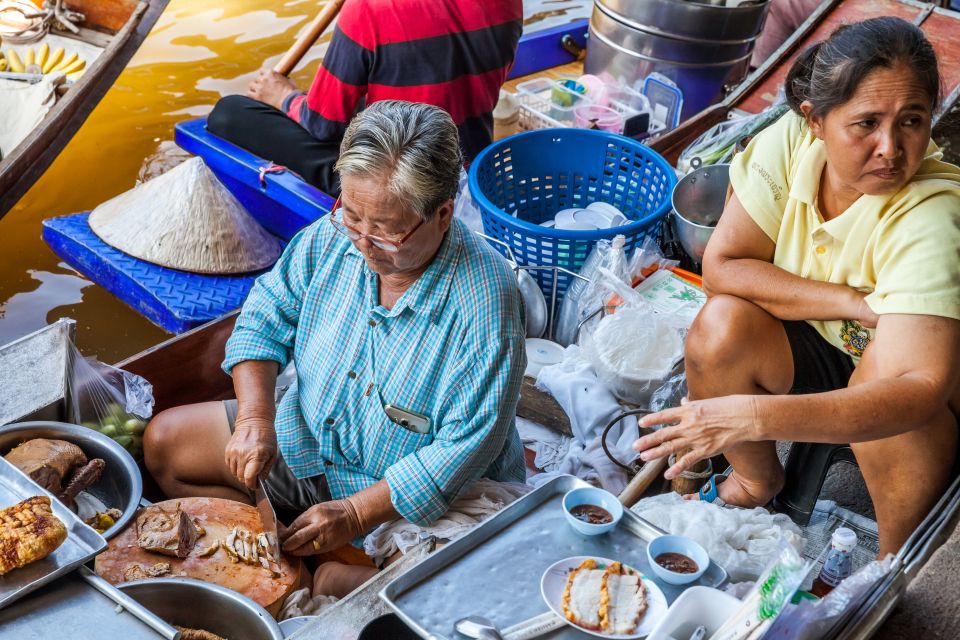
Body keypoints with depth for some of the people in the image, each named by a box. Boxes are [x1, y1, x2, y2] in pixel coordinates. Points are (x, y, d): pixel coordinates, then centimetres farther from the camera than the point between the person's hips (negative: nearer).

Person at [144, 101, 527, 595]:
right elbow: (264, 318, 0)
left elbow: (467, 445, -26)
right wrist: (256, 418, -16)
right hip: (310, 438, 6)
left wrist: (357, 512, -27)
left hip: (416, 493, -5)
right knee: (163, 442, 5)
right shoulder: (333, 236, -13)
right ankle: (288, 553, 0)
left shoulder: (484, 299, -29)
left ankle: (315, 579, -2)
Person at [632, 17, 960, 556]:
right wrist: (851, 302, -27)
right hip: (814, 352, 3)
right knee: (721, 327, -26)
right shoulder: (793, 142, -19)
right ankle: (759, 481, 3)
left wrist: (756, 415, -53)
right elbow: (722, 265, -16)